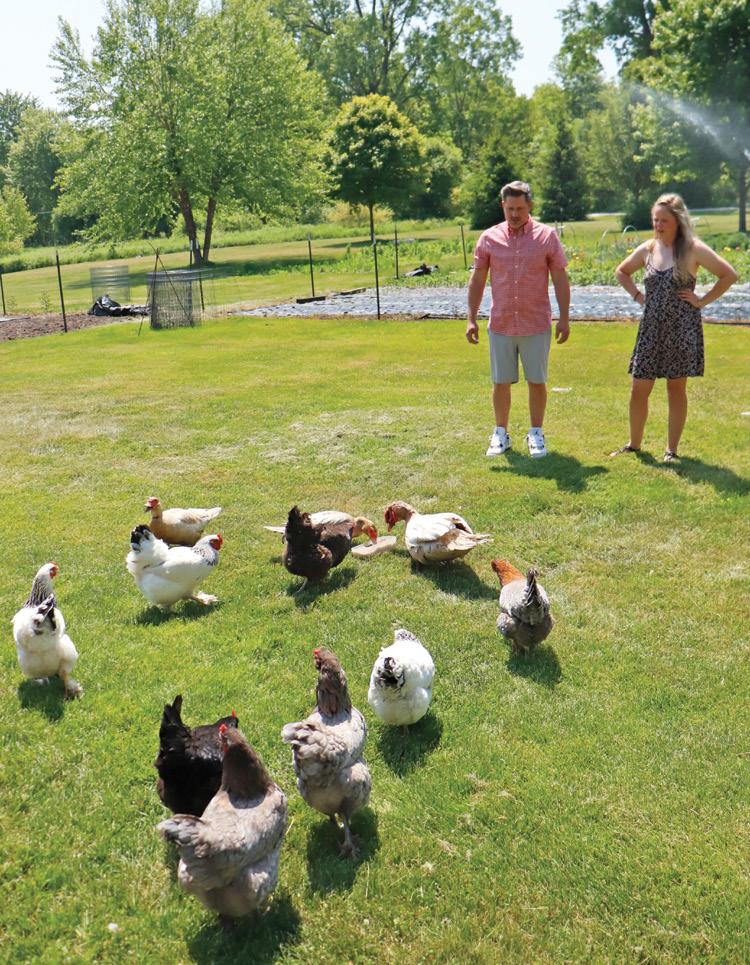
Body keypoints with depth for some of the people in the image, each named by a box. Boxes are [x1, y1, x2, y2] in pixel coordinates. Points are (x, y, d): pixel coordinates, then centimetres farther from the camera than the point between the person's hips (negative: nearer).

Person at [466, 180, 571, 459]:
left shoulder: (547, 236, 0)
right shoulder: (489, 238, 3)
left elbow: (560, 280, 1)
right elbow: (477, 281, 7)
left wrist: (564, 319, -3)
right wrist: (471, 319, 1)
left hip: (537, 325, -1)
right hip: (500, 325, 1)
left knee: (537, 381, 6)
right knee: (500, 382, 7)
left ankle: (536, 434, 20)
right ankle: (500, 433, 21)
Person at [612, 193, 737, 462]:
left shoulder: (692, 249, -7)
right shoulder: (647, 249, 6)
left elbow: (729, 274, -9)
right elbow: (621, 272, 23)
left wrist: (702, 301, -10)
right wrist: (638, 296, 10)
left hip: (682, 329, -4)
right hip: (651, 329, 4)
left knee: (676, 389, 5)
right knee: (639, 389, 4)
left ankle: (672, 449, 15)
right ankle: (634, 444, 20)